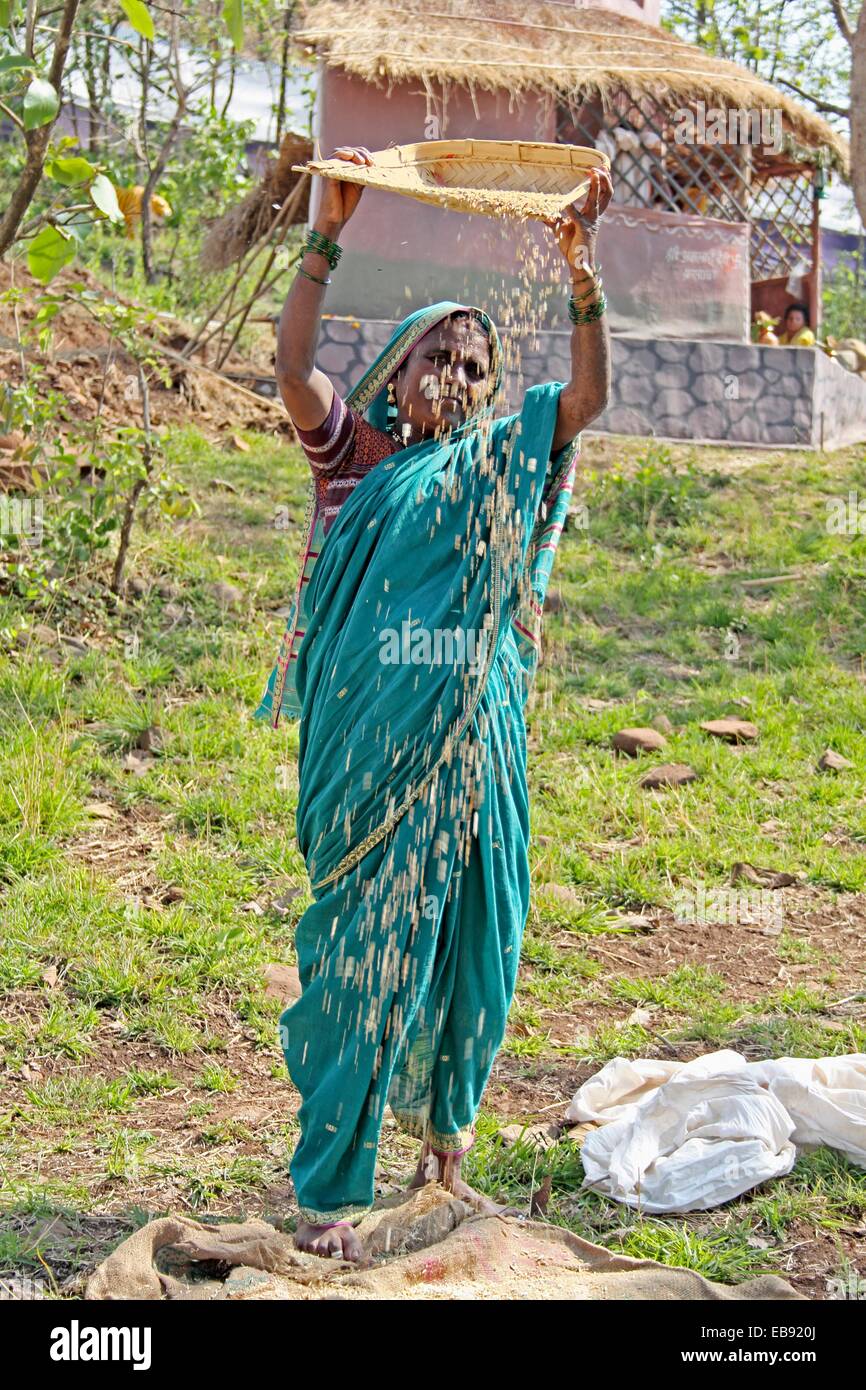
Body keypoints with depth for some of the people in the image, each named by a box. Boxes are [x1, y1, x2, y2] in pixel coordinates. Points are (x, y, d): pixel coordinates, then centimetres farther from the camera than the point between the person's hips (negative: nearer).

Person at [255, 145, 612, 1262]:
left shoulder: (498, 475, 9)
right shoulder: (354, 457, 4)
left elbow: (590, 393, -4)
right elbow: (292, 364, -13)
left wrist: (582, 277, -17)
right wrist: (327, 235, -19)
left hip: (472, 747, 3)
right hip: (373, 747, -3)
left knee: (469, 941, 10)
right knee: (363, 949, -1)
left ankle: (446, 1128, 33)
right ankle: (331, 1188, 7)